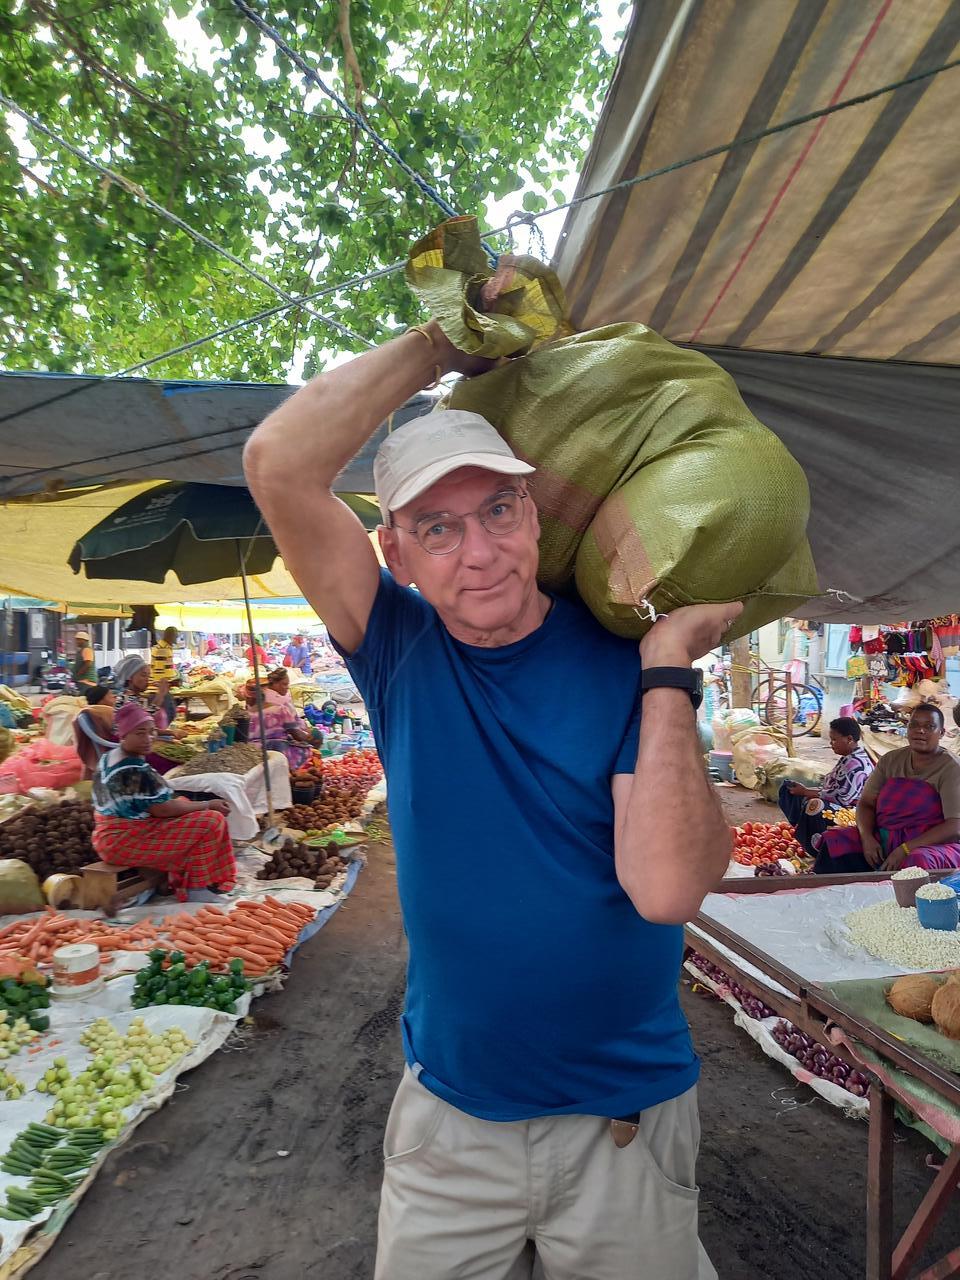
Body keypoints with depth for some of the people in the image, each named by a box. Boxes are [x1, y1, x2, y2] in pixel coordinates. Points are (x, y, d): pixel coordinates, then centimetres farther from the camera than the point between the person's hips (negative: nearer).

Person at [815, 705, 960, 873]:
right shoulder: (890, 760, 9)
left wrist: (905, 850, -22)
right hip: (883, 839, 5)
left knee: (918, 861, -39)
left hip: (932, 845, -4)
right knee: (832, 841, -17)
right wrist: (867, 838, -13)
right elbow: (866, 803, 8)